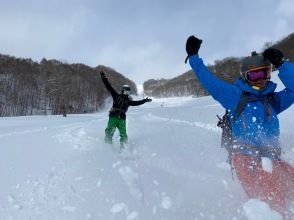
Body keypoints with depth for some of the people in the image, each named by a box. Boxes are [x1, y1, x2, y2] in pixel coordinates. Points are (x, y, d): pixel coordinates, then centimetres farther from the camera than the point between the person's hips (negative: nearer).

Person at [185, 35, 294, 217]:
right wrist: (194, 57, 6)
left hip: (272, 161, 6)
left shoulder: (272, 100, 16)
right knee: (273, 205, -14)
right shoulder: (235, 95, 4)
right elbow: (210, 81, 4)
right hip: (247, 160, -5)